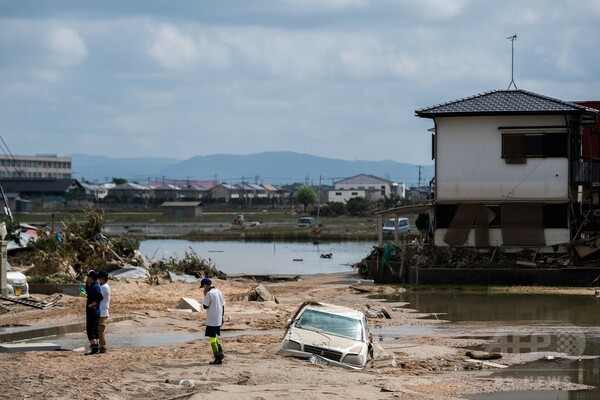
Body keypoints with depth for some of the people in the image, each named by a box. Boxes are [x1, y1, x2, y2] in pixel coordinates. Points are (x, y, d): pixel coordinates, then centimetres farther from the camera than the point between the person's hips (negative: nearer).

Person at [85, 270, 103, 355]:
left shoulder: (94, 287, -16)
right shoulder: (94, 286, 15)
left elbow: (100, 297, -30)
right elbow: (87, 293, 33)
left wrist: (92, 304, -23)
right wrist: (87, 283, 22)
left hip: (92, 312, -10)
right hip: (96, 312, 10)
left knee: (90, 330, -11)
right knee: (94, 330, 14)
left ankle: (94, 348, -17)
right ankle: (96, 348, 17)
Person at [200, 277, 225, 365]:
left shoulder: (209, 293, -15)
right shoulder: (219, 292, 10)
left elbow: (205, 306, -13)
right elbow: (223, 305, 14)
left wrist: (205, 295, -4)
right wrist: (222, 317, 21)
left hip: (211, 320, -8)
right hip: (219, 320, 8)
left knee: (212, 338, -2)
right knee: (214, 337, 21)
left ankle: (218, 358, -4)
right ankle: (220, 353, 14)